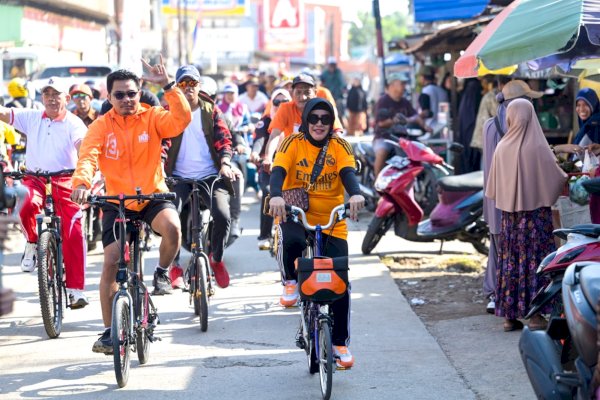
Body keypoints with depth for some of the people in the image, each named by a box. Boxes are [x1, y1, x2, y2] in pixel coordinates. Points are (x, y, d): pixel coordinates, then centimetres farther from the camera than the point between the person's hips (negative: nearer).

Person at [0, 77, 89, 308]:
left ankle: (76, 289, -3)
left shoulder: (74, 124, -1)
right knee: (28, 206, -32)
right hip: (35, 179, 2)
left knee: (73, 234, -10)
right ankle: (32, 243, 0)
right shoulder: (32, 118, 10)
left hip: (65, 183, -2)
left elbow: (82, 146, -16)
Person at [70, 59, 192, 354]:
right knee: (111, 261, -9)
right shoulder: (101, 126, -4)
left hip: (153, 197, -1)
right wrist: (82, 183, -39)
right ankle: (109, 330, 5)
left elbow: (182, 119, -21)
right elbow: (88, 156, -20)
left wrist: (168, 86, -30)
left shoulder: (152, 118, -3)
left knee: (172, 227, -32)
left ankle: (162, 271, 1)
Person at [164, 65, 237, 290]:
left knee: (223, 215, -22)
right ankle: (174, 266, -2)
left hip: (209, 175, 0)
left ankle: (216, 258, 7)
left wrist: (225, 163, -15)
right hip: (179, 176, 0)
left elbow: (224, 139, 4)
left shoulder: (211, 111, 10)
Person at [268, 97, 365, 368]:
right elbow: (278, 171, -18)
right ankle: (290, 281, -6)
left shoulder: (339, 146, 1)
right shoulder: (293, 143, -3)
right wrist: (276, 196, -40)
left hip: (333, 223, 2)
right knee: (291, 240, -38)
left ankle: (340, 343, 9)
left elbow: (348, 173, -15)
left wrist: (355, 194, -38)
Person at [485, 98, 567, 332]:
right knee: (534, 259, 1)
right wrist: (567, 178, 17)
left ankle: (510, 316, 10)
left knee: (510, 260, 8)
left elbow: (493, 188, 5)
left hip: (509, 214, 3)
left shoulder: (502, 148, -2)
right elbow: (556, 177, -5)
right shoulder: (538, 147, -12)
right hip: (536, 211, -3)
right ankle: (535, 315, -1)